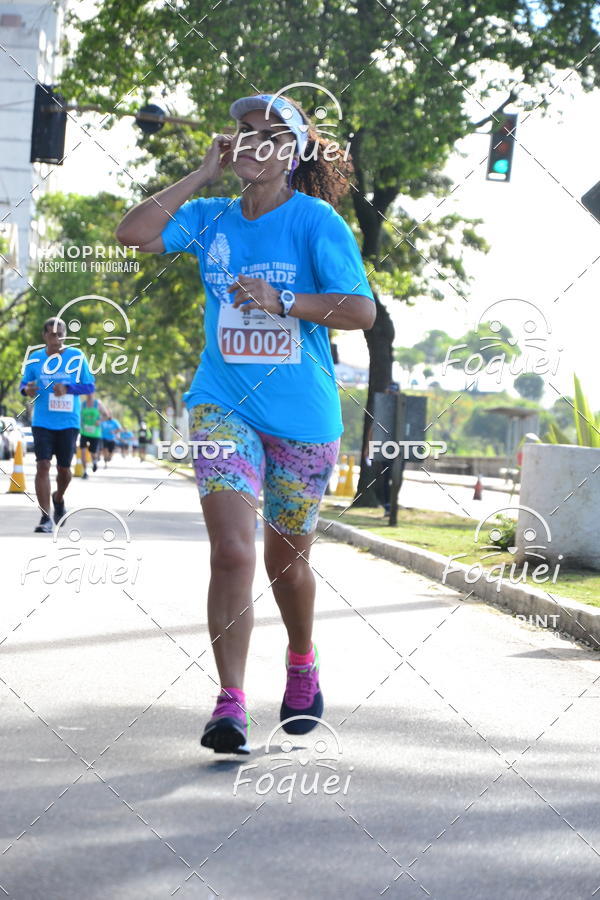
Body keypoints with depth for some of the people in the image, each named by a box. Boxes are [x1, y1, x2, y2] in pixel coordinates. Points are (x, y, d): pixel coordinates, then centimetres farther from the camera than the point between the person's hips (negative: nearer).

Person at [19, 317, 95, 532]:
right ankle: (45, 518, -10)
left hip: (68, 423, 0)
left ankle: (58, 499, 41)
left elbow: (90, 385, 0)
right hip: (42, 423, 0)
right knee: (42, 466, -12)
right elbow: (24, 383, 10)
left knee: (64, 468, 8)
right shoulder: (34, 358, 2)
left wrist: (67, 388, -18)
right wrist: (26, 389, -14)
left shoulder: (76, 356, -2)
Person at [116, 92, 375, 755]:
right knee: (232, 552, -16)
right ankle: (229, 703, -17)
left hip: (303, 415, -1)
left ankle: (302, 667, 41)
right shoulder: (210, 218, 7)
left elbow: (362, 310, -10)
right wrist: (203, 174, -2)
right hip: (224, 407, 1)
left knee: (286, 558, 13)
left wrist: (280, 302, -20)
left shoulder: (316, 220, -5)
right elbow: (132, 233, -4)